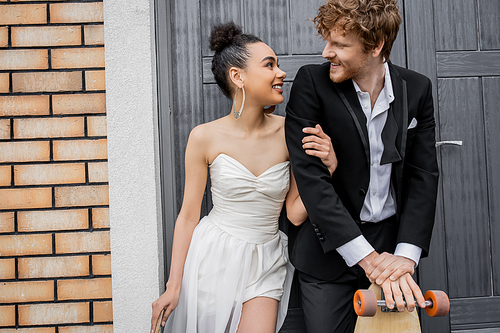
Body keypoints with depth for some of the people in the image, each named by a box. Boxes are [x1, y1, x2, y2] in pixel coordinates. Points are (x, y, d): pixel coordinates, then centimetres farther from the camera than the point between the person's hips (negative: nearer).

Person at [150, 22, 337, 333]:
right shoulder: (205, 137, -10)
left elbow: (296, 211, -1)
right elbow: (188, 216, -3)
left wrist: (327, 168, -16)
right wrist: (174, 286, -2)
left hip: (265, 263, 1)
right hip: (213, 260, -1)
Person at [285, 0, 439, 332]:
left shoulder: (417, 89, -2)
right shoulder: (312, 81, -11)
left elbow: (423, 175, -2)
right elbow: (310, 176, -17)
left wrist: (405, 256, -15)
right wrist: (367, 258, -21)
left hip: (393, 243, 3)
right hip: (330, 248, -2)